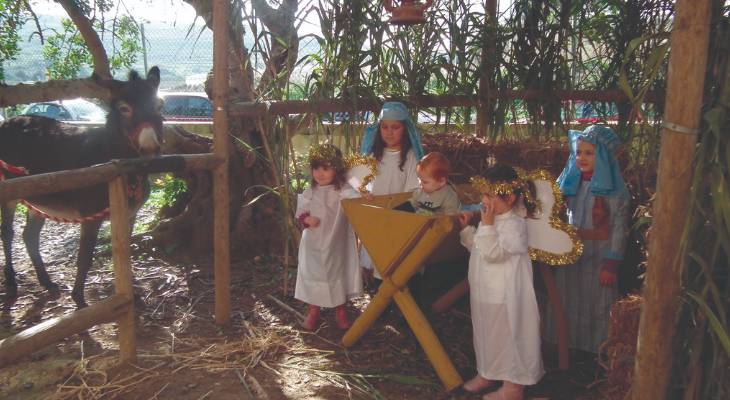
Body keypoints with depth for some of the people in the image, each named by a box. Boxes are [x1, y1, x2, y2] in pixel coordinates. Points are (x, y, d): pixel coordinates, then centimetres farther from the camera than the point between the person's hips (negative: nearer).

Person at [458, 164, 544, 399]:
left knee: (508, 336, 4)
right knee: (486, 334, 22)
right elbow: (478, 249, 19)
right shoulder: (492, 220, 8)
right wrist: (466, 229, 8)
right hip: (484, 292, 9)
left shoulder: (515, 224, -20)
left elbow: (493, 253, -29)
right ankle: (486, 373, 40)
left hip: (504, 297, -9)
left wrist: (486, 225, -28)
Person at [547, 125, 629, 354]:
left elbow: (619, 227, -13)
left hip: (598, 253, -5)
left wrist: (611, 265, -14)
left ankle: (597, 349, 26)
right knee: (568, 299, 15)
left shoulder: (612, 188, -13)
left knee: (596, 302, 8)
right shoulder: (570, 180, 1)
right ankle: (568, 343, 32)